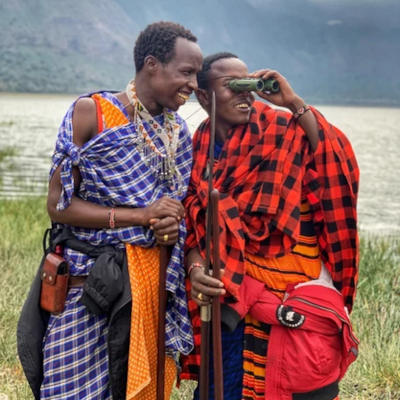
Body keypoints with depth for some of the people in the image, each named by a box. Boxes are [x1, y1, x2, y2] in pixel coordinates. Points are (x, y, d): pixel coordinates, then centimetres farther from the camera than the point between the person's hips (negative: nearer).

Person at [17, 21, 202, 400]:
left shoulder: (178, 131, 9)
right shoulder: (91, 112, -7)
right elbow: (58, 205, -11)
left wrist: (172, 228, -5)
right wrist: (141, 216, -17)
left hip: (155, 281, 5)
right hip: (91, 282, -5)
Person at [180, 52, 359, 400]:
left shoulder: (281, 130, -4)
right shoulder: (199, 147, 6)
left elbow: (339, 162, -20)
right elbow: (191, 223, 5)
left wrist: (295, 104, -22)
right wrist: (195, 269, -12)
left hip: (299, 289, -3)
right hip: (232, 290, 3)